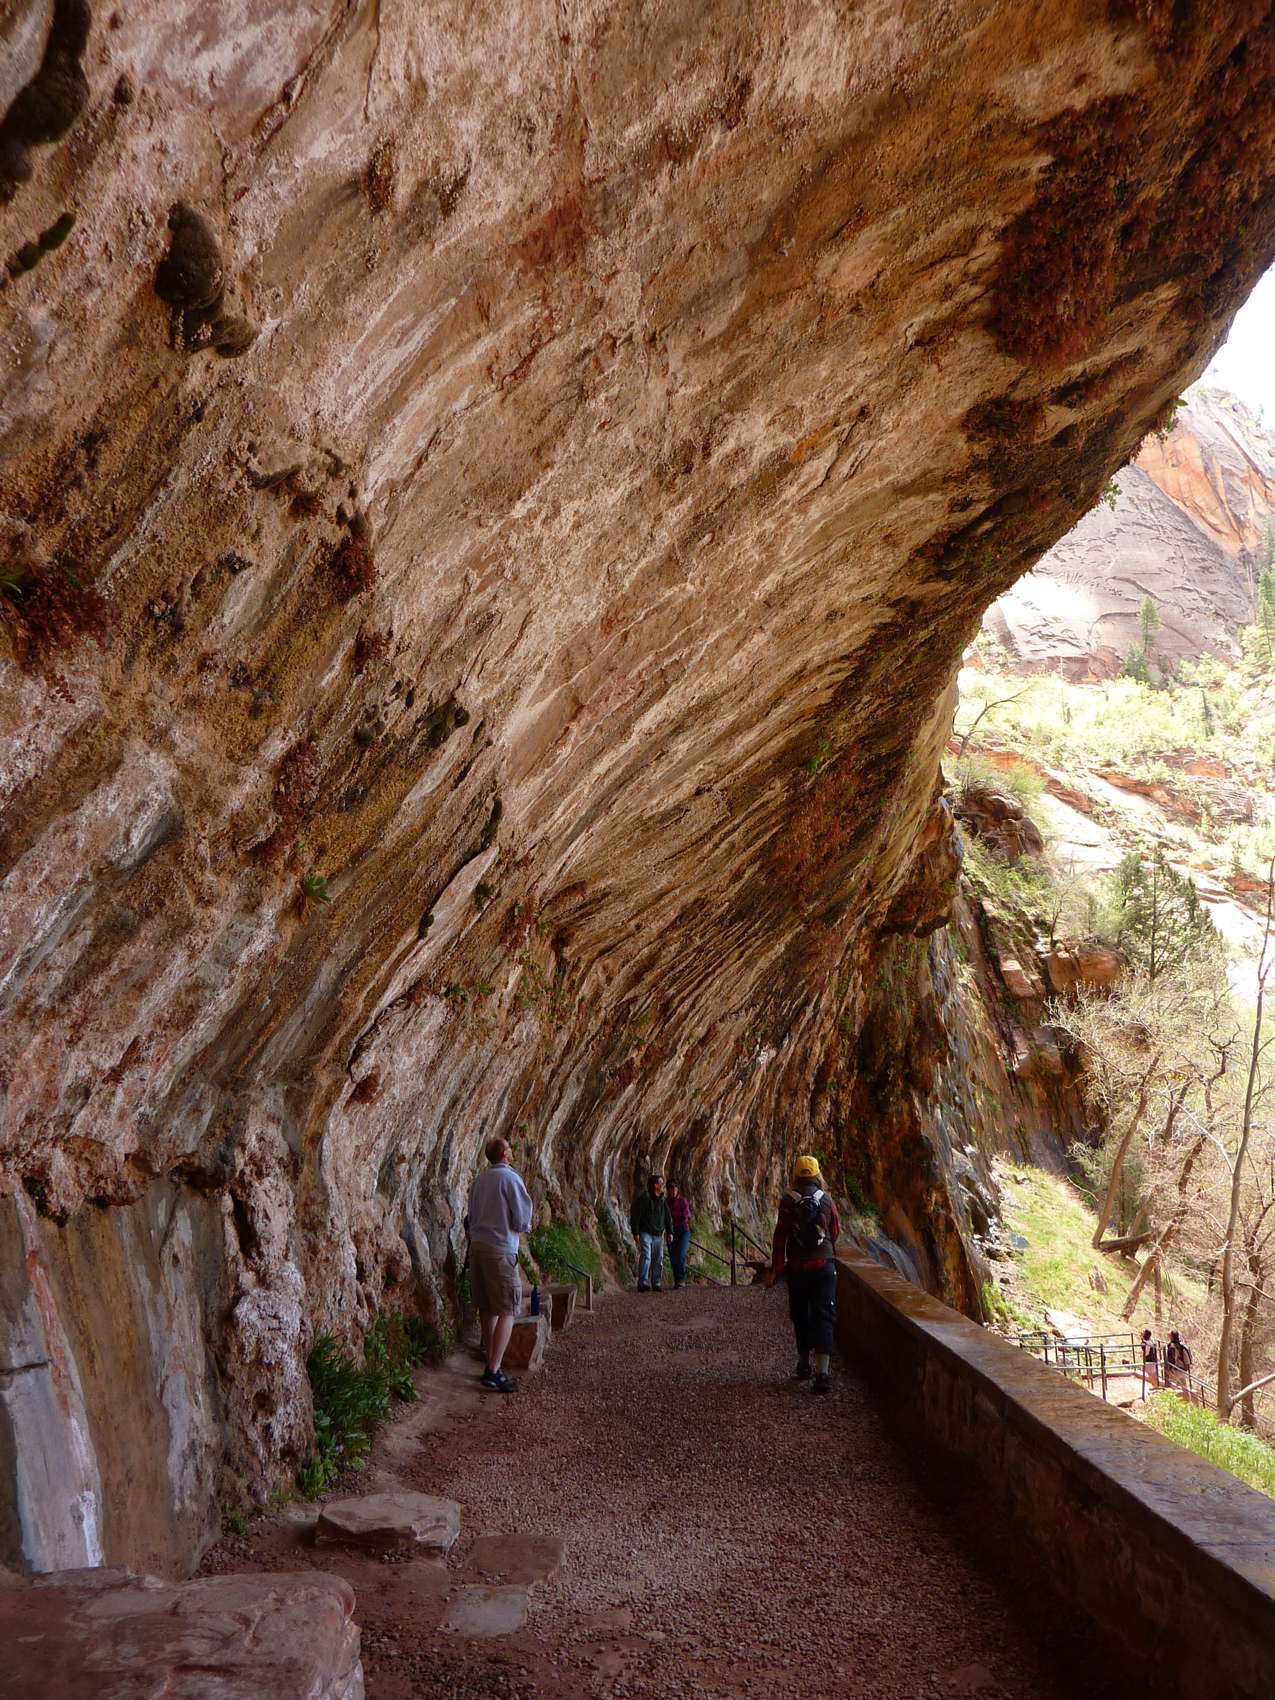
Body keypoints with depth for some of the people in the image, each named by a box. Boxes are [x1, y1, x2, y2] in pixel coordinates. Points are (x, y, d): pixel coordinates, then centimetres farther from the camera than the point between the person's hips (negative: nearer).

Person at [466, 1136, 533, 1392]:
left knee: (488, 1309, 15)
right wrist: (525, 1225, 12)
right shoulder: (510, 1178, -10)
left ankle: (490, 1361, 21)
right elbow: (522, 1219, -12)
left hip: (477, 1246, 7)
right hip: (500, 1249, -7)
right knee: (507, 1310, -4)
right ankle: (493, 1371, -11)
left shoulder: (479, 1179, 11)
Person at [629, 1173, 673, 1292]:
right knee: (645, 1257, -18)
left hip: (658, 1235, 7)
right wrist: (635, 1232, -15)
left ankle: (656, 1284, 17)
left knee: (658, 1260, 8)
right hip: (645, 1233, -7)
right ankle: (643, 1283, -22)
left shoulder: (663, 1200, 11)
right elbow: (634, 1216, -11)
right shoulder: (643, 1198, -10)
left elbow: (668, 1217, 20)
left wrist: (669, 1232, 14)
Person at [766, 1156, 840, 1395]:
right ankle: (822, 1373, -14)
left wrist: (776, 1268, -3)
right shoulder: (827, 1201, 0)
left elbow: (780, 1237, -7)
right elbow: (836, 1232, 10)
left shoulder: (788, 1202, -5)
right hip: (824, 1266, 0)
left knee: (801, 1317, 17)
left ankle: (804, 1364, 29)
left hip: (797, 1268, 0)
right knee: (823, 1319, -2)